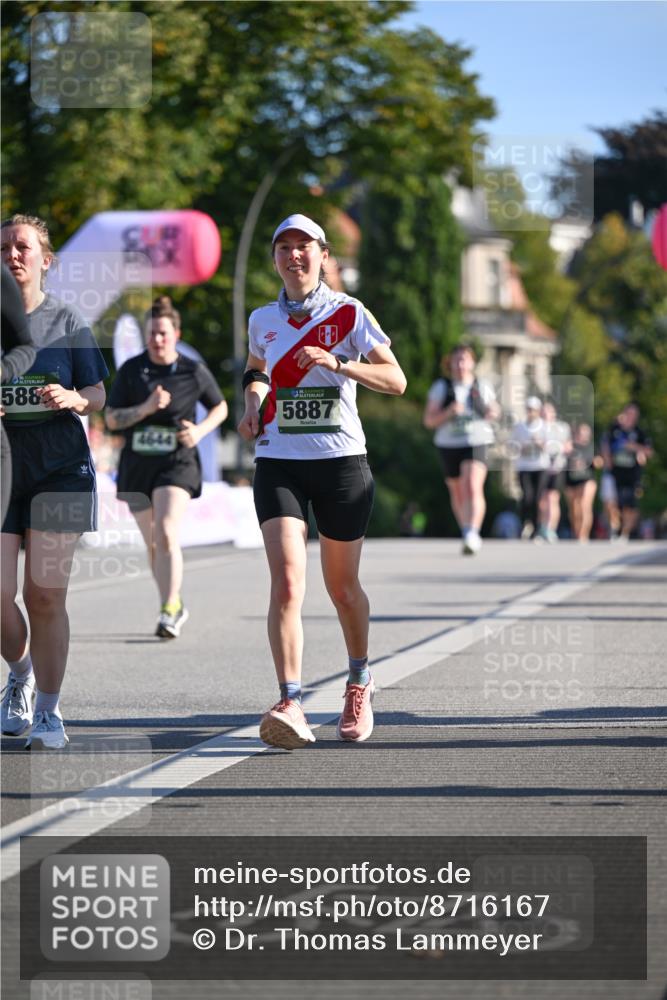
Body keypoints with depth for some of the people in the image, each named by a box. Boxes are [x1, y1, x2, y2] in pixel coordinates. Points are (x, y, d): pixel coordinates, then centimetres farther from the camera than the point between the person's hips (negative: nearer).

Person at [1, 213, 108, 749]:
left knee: (46, 594, -4)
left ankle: (49, 712, 6)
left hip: (60, 465, -1)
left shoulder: (66, 320, 6)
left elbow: (98, 393, 8)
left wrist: (72, 398, -14)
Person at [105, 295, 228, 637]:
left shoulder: (194, 372, -2)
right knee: (153, 543, 12)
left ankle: (169, 611, -22)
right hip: (137, 465, 3)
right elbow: (111, 418, -3)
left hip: (177, 463, -3)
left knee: (166, 534, -21)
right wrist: (146, 408, -19)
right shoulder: (130, 371, 0)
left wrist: (201, 430, -7)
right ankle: (176, 606, 30)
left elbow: (220, 407, 13)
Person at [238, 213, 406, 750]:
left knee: (343, 588, 10)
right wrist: (253, 402, 7)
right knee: (287, 583, -17)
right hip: (278, 463, 1)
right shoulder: (263, 320, 8)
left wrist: (337, 364, -22)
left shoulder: (349, 314, -2)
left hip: (341, 460, -1)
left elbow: (396, 380, -9)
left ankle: (360, 682, 36)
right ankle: (291, 704, -25)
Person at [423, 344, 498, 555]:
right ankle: (466, 532, 30)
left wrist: (491, 411, -4)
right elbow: (429, 421, 1)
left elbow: (494, 413, 20)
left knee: (473, 487, -21)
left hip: (477, 442, -2)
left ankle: (473, 533, -30)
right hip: (449, 444, 2)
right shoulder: (440, 388, 3)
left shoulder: (483, 387, 7)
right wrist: (449, 412, -16)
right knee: (457, 493, 12)